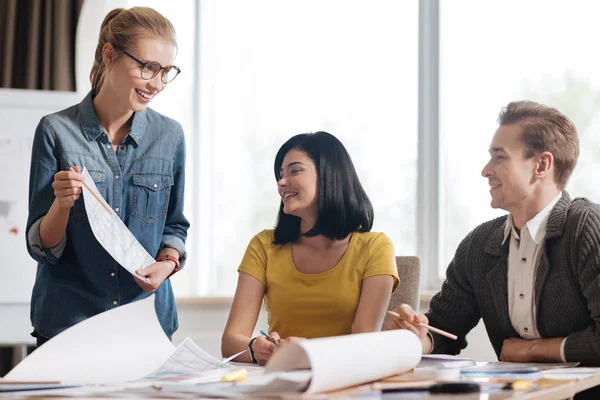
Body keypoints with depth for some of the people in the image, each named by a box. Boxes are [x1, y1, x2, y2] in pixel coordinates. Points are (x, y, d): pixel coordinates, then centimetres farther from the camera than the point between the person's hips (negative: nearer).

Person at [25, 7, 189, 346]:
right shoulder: (57, 131, -8)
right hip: (68, 320, -2)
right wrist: (62, 204, -24)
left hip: (147, 321, 3)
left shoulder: (170, 136, 0)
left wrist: (168, 262, -9)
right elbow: (41, 248, -6)